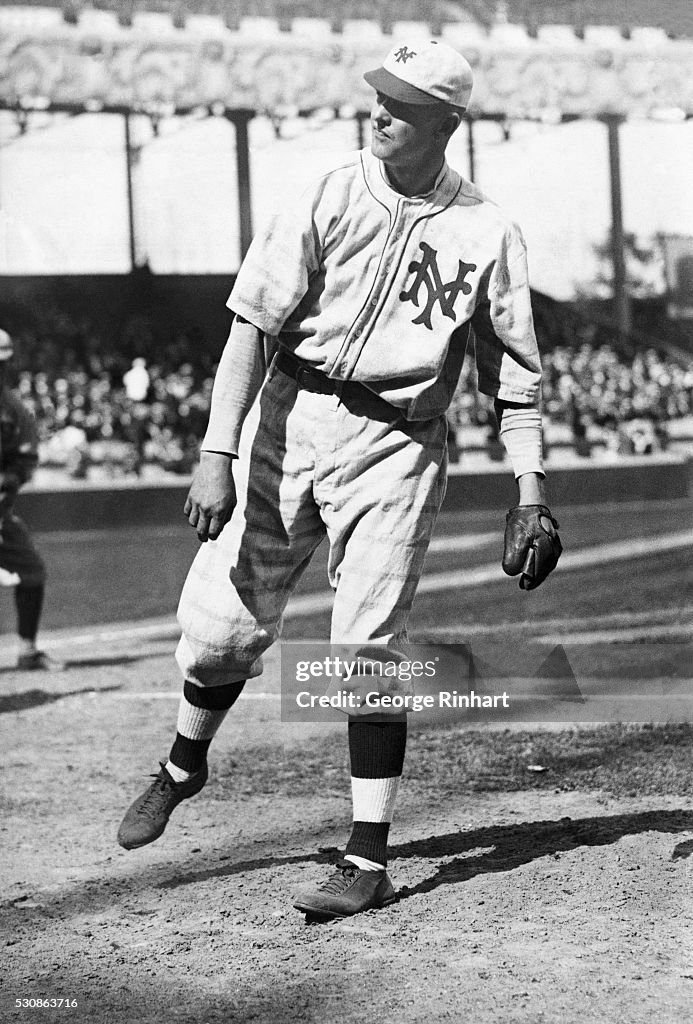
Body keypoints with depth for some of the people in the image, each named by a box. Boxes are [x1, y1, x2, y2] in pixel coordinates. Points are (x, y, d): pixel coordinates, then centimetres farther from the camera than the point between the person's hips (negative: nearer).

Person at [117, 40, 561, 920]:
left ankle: (369, 862, 3)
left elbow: (514, 378, 5)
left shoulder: (486, 234, 0)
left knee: (368, 649, -6)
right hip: (286, 421, 1)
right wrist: (217, 453, -18)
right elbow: (253, 326, -9)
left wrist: (532, 493, -3)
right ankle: (184, 766, 37)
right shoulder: (329, 199, -3)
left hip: (396, 446, -1)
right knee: (222, 622, 6)